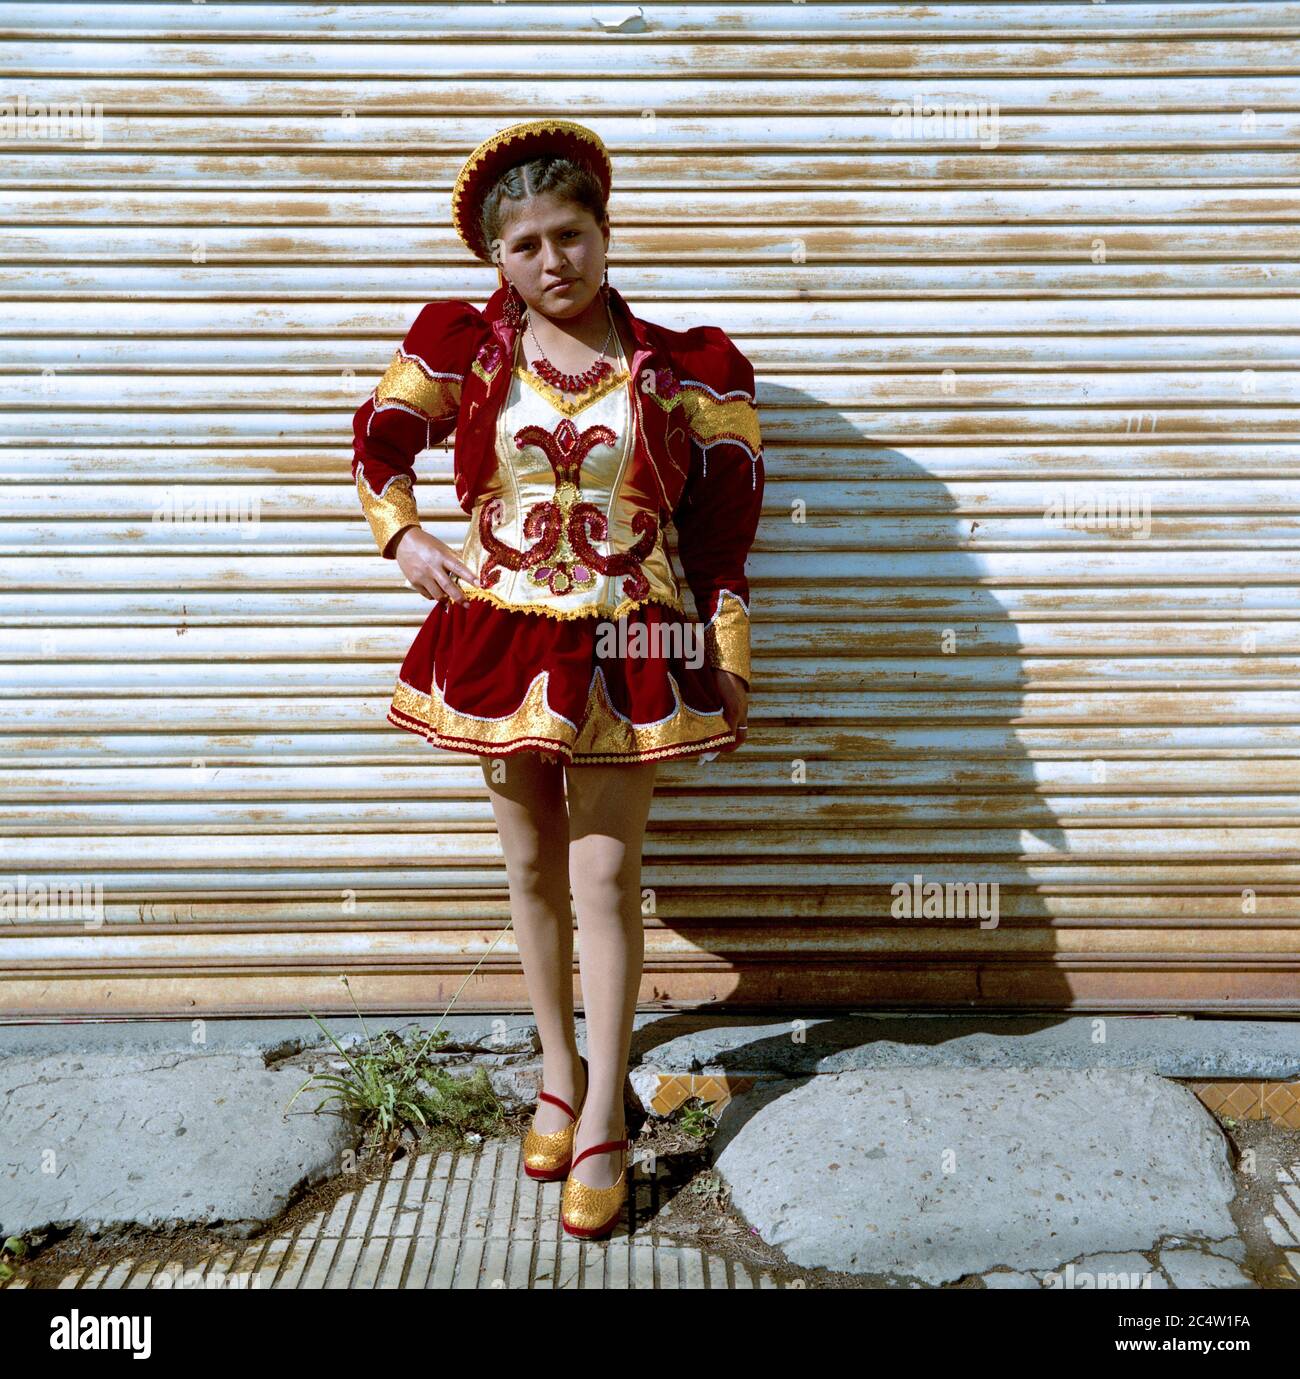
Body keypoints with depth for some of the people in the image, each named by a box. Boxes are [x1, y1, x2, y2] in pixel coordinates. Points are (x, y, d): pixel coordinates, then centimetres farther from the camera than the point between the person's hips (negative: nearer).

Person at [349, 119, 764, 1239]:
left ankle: (604, 1115, 19)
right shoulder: (464, 347, 1)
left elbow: (724, 527, 1)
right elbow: (380, 439, 17)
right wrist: (403, 536, 1)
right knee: (533, 868, 13)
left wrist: (730, 658, 0)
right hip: (500, 634, 3)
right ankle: (559, 1073, 34)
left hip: (625, 647, -2)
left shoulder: (684, 370, -2)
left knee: (606, 877, 1)